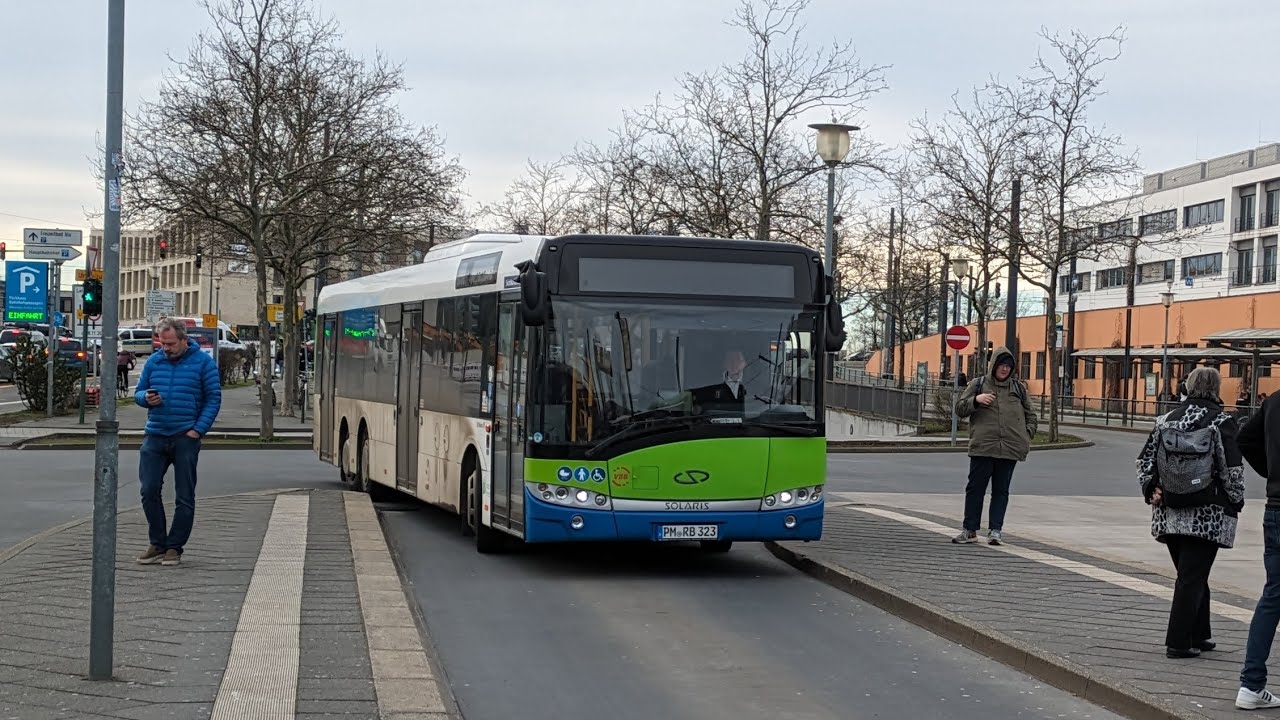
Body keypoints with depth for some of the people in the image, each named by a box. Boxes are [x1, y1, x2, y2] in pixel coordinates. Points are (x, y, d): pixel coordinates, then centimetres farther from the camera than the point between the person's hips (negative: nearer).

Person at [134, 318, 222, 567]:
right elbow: (139, 391, 17)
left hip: (185, 437, -3)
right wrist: (146, 398, -8)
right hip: (154, 435, 3)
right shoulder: (154, 361, 8)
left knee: (185, 497, 2)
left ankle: (174, 547, 11)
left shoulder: (202, 362, -1)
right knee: (149, 490, -1)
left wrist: (198, 430, -10)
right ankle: (157, 544, 12)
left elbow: (214, 398, -1)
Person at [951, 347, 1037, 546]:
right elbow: (959, 409, 6)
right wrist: (976, 400, -12)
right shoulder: (978, 385, 8)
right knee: (975, 488, -1)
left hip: (1010, 449, 1)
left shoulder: (1018, 388, 13)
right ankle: (969, 530, 7)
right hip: (982, 447, -1)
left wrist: (1027, 436, 6)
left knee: (1001, 490, 4)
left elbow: (1030, 415, 21)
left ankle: (995, 530, 7)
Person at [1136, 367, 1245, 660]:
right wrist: (1236, 501, 2)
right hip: (1208, 515, -5)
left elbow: (1145, 461, 6)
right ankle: (1178, 642, -2)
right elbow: (1232, 470, -10)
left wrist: (1151, 491, 10)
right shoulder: (1222, 422, -9)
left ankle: (1198, 636, 26)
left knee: (1192, 576, 18)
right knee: (1193, 577, -1)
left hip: (1170, 513, 5)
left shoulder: (1166, 420, 6)